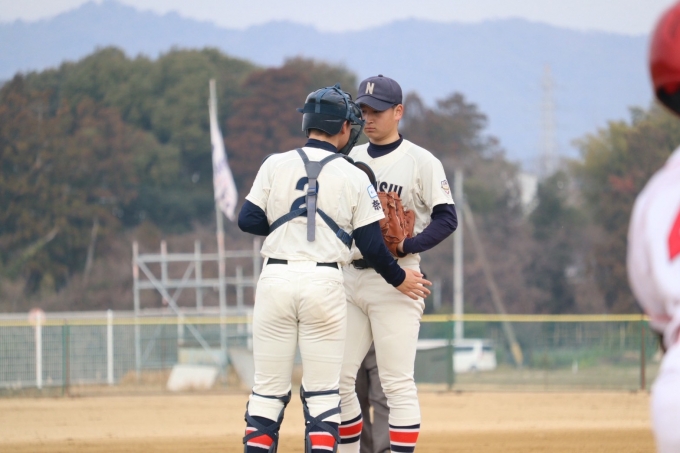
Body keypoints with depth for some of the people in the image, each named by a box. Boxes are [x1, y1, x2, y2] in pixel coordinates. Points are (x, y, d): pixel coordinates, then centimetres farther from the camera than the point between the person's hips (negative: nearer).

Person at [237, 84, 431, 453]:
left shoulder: (276, 165, 3)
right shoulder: (354, 177, 0)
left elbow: (248, 220, 1)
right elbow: (371, 243, 0)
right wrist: (397, 279, 16)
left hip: (275, 279, 1)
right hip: (324, 281, -1)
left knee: (268, 389, 6)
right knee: (323, 393, 5)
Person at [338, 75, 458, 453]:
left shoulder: (421, 162, -2)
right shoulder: (350, 160, 15)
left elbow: (446, 219, -7)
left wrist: (406, 247, -20)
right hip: (349, 277, 6)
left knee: (397, 382, -8)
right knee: (338, 378, 4)